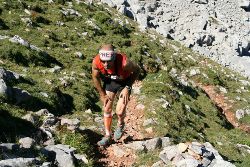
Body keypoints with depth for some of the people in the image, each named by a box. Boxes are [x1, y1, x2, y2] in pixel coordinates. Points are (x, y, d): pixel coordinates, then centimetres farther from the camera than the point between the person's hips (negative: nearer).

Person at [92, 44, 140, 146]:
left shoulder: (124, 63, -40)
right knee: (107, 109, 4)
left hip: (124, 82, -3)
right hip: (109, 81, 3)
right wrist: (102, 95, -4)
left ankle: (120, 125, 24)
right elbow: (95, 78, -8)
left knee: (119, 112, -10)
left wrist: (127, 88, -18)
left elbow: (136, 70, -17)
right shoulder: (96, 62, -31)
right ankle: (107, 135, 22)